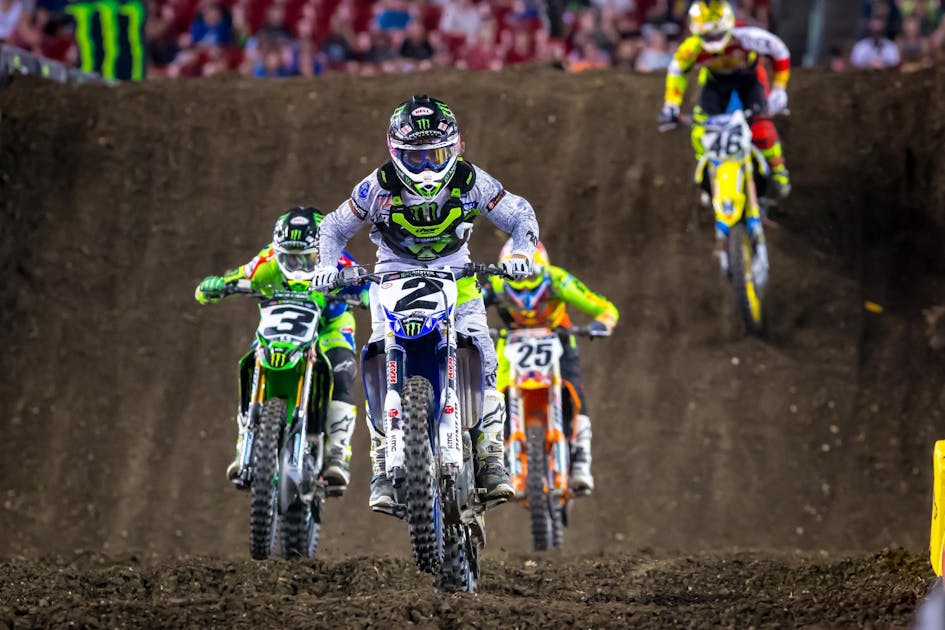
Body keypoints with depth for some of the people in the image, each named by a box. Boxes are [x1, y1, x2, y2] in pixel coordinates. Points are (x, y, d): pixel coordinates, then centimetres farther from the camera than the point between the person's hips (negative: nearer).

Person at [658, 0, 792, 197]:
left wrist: (779, 90, -21)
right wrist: (671, 104, -12)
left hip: (748, 78, -2)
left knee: (761, 127, -19)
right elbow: (677, 70, -9)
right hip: (716, 81, 2)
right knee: (701, 133, -13)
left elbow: (779, 52, -22)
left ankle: (778, 170, 9)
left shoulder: (747, 37, -40)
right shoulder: (692, 48, -33)